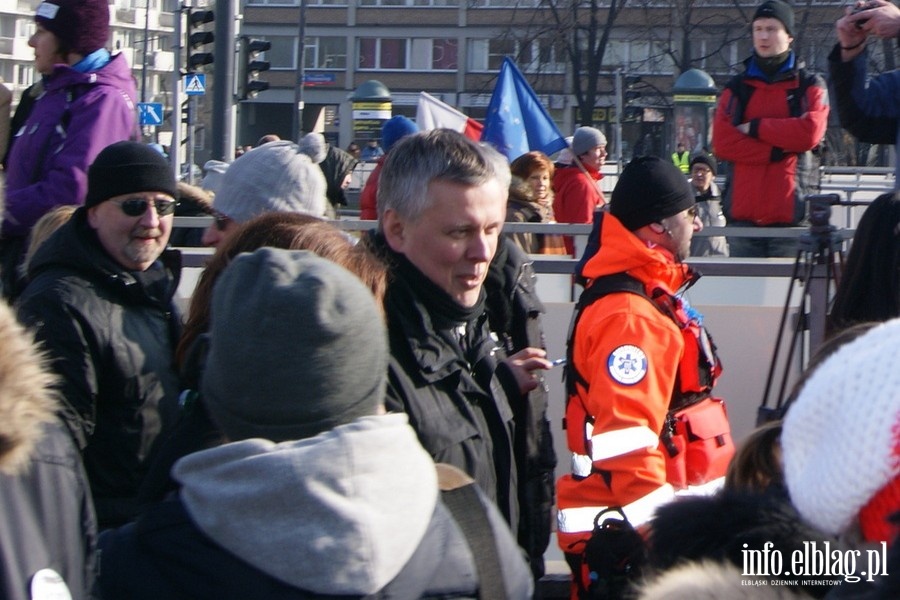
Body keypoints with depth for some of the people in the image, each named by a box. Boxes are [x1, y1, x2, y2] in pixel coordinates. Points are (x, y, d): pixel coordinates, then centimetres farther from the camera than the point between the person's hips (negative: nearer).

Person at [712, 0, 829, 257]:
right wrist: (777, 151, -9)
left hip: (791, 215, -3)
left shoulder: (810, 86, 9)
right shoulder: (736, 88, 15)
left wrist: (755, 127, -3)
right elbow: (721, 143, 1)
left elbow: (810, 133, -9)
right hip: (743, 214, 3)